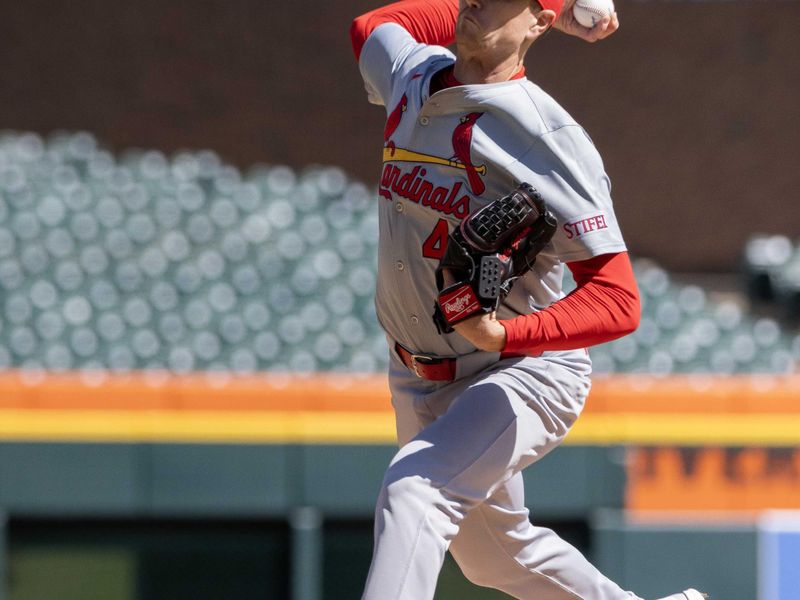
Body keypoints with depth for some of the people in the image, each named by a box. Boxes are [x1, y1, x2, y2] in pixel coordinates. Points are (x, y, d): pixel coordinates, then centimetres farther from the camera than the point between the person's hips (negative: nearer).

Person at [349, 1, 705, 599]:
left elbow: (618, 302, -26)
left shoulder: (549, 140, -23)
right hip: (419, 381, 8)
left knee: (413, 489, -33)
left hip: (526, 371, -8)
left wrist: (504, 335, -43)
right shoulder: (412, 78, -3)